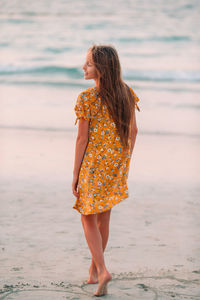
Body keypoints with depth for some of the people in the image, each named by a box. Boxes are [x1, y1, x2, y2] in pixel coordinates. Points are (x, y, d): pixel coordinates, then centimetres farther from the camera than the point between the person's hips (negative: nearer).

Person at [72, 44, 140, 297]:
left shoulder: (86, 98, -17)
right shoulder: (126, 93, 0)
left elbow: (82, 138, -13)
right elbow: (133, 130, 7)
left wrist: (75, 174, -5)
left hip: (94, 162, -6)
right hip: (118, 162, 6)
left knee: (88, 218, 6)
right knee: (103, 216, 19)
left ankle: (102, 270, -8)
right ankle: (94, 266, 31)